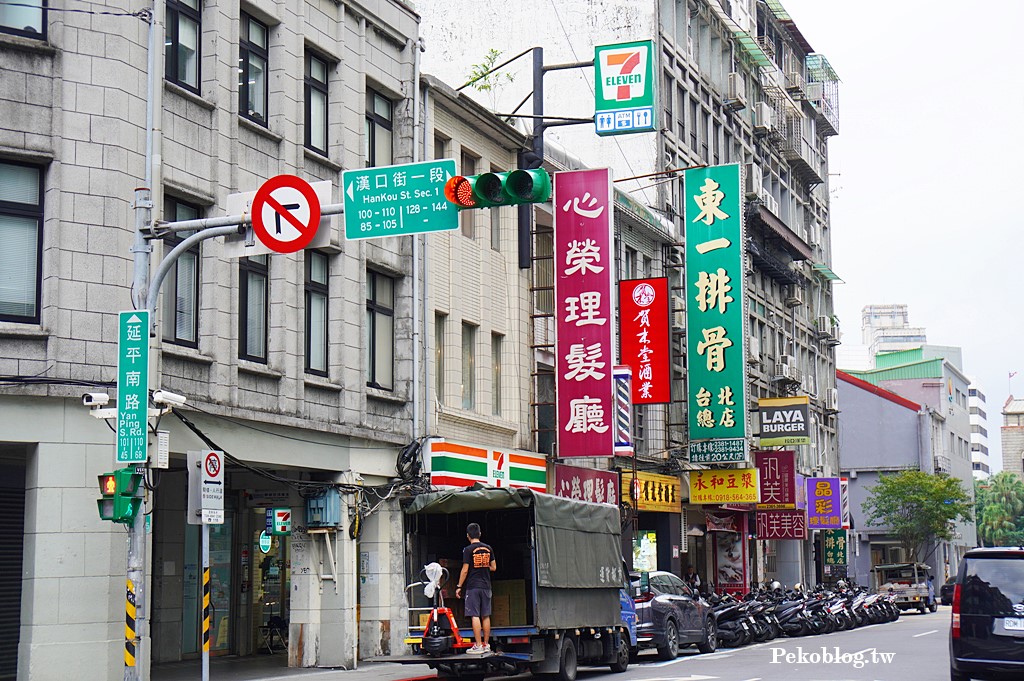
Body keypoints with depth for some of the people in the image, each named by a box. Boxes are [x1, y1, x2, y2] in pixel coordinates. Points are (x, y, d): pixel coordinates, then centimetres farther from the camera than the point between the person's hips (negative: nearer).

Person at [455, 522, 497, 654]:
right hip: (486, 586, 5)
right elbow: (493, 567, 10)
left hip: (473, 587, -5)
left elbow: (465, 570, -10)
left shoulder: (468, 550, -8)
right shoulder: (488, 548, 6)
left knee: (475, 616, -5)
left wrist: (459, 587, -2)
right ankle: (486, 644, 14)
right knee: (485, 616, 10)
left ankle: (478, 646, -8)